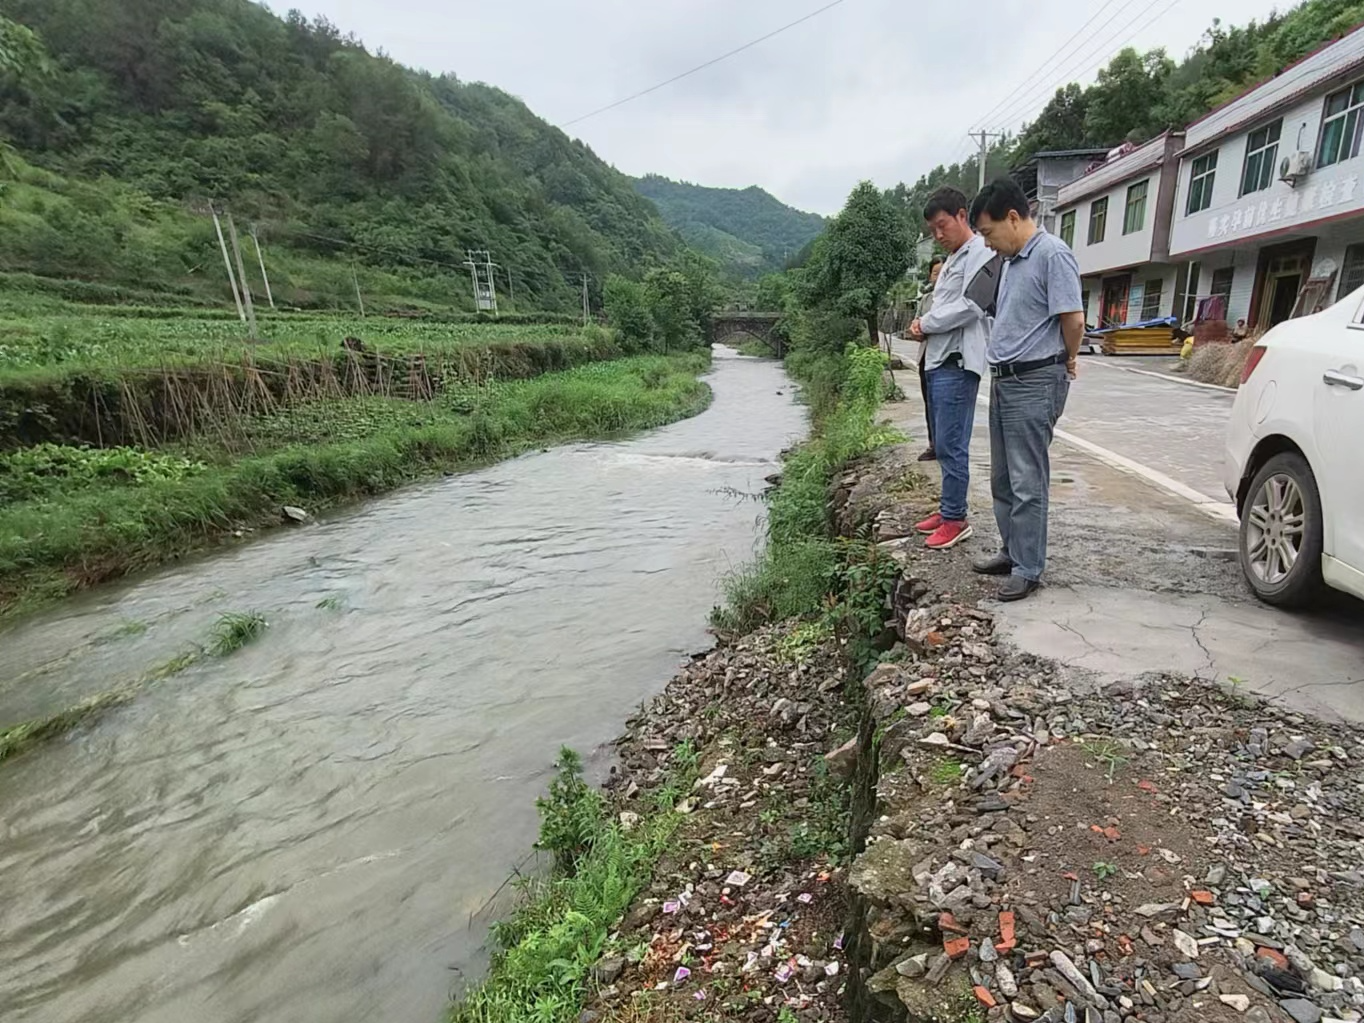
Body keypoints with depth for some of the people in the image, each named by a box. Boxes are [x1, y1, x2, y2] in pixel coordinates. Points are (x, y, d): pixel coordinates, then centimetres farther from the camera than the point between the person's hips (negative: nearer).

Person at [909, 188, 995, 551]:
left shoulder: (981, 254, -5)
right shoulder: (952, 260, 23)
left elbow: (969, 307, -16)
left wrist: (925, 324, -5)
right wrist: (925, 324, 3)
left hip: (957, 362, -9)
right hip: (937, 360, 9)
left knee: (951, 445, -8)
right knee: (943, 444, 12)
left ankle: (955, 519, 0)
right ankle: (949, 508, 22)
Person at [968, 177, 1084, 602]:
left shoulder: (1052, 254, -13)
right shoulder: (1012, 260, 16)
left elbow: (1073, 318, -16)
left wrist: (1068, 362, 0)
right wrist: (1002, 368, 16)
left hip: (1034, 382, -9)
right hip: (1004, 379, 9)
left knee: (1027, 482, -5)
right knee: (1003, 479, 15)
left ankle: (1028, 569, 4)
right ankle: (1012, 551, 27)